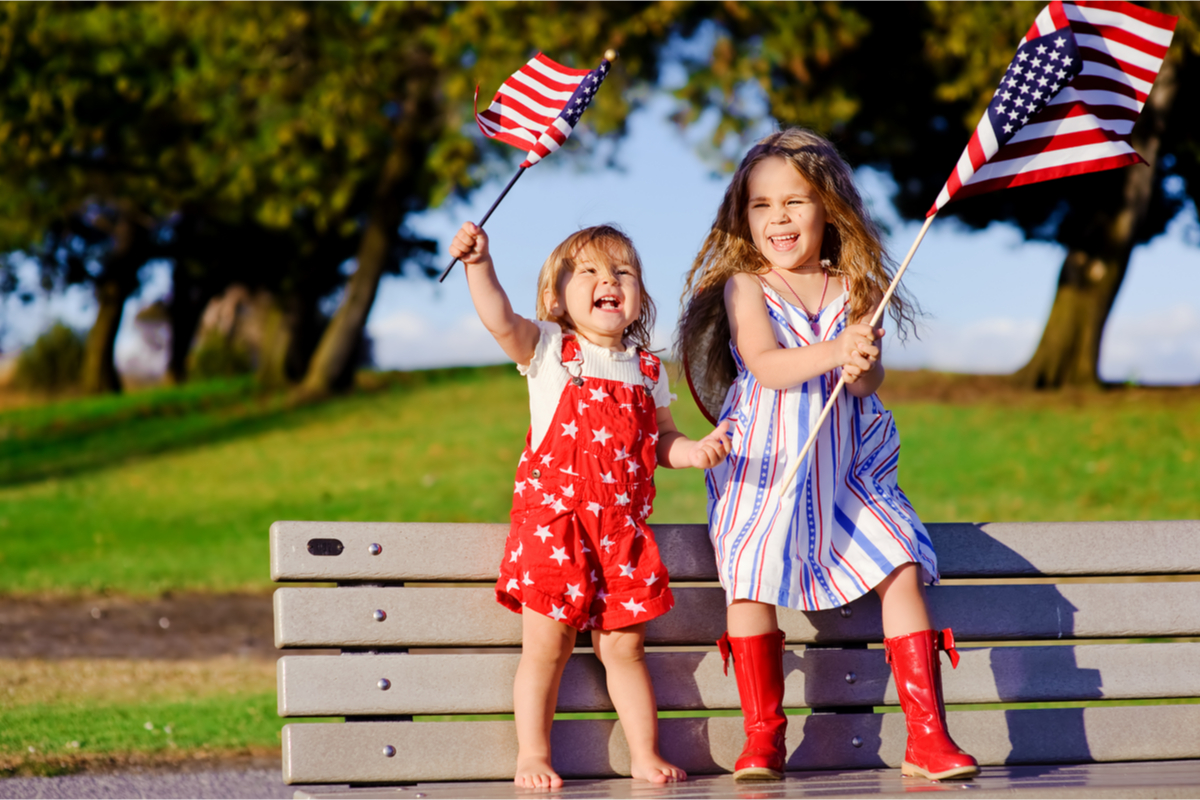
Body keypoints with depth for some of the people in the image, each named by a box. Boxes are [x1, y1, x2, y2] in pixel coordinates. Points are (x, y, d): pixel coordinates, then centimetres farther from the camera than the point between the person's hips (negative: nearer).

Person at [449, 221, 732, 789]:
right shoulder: (548, 350, -1)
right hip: (553, 522, -3)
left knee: (623, 646, 8)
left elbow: (660, 440, 18)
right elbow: (500, 321, -18)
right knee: (546, 647, 0)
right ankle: (532, 757, 9)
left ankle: (645, 754, 17)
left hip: (622, 530, 3)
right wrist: (480, 264, -33)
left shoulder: (647, 368, 12)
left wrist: (694, 450, -2)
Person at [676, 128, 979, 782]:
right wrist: (833, 352, -31)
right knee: (751, 582, -13)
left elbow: (869, 379, -4)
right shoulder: (745, 286, -1)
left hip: (845, 469, 2)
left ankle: (926, 736, -8)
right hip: (765, 464, -2)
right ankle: (763, 739, 1)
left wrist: (861, 366, -28)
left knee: (903, 569, -11)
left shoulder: (851, 289, 6)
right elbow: (764, 365, -16)